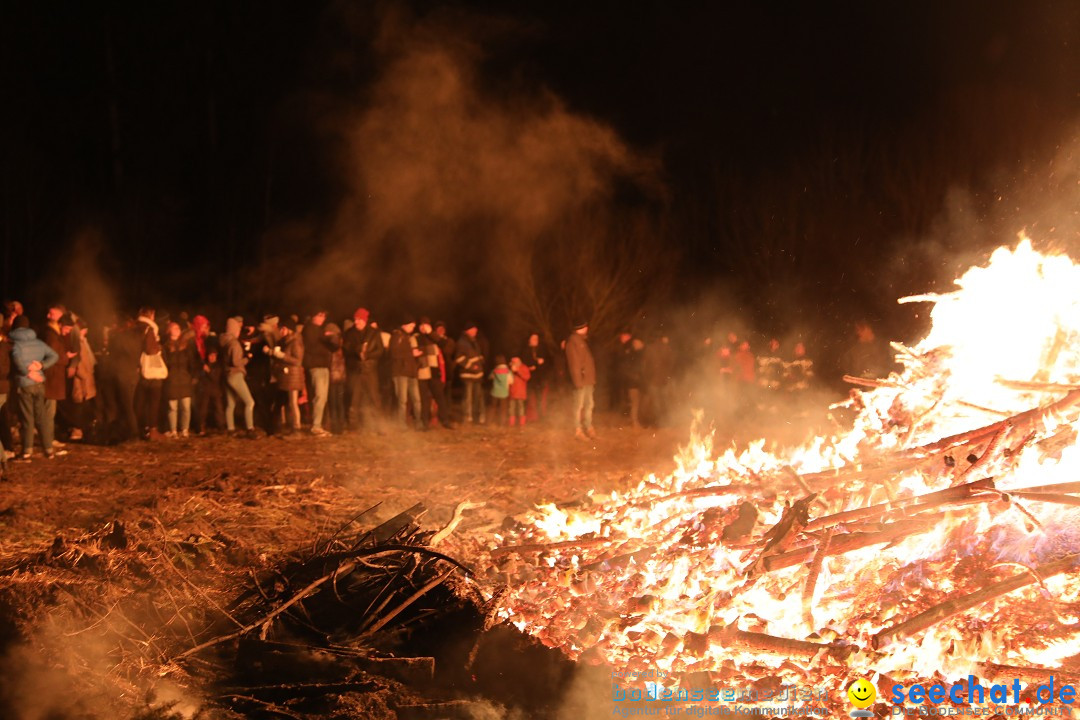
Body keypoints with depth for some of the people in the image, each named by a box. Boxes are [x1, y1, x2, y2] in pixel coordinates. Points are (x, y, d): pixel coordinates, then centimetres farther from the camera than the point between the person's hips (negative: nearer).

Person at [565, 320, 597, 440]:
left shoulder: (583, 340, 18)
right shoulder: (573, 340, -12)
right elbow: (573, 361, -18)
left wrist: (592, 379, 17)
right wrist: (578, 380, -21)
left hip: (588, 379, 9)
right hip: (581, 379, -9)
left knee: (589, 404, 12)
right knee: (579, 405, -6)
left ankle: (588, 428, 19)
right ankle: (578, 430, -2)